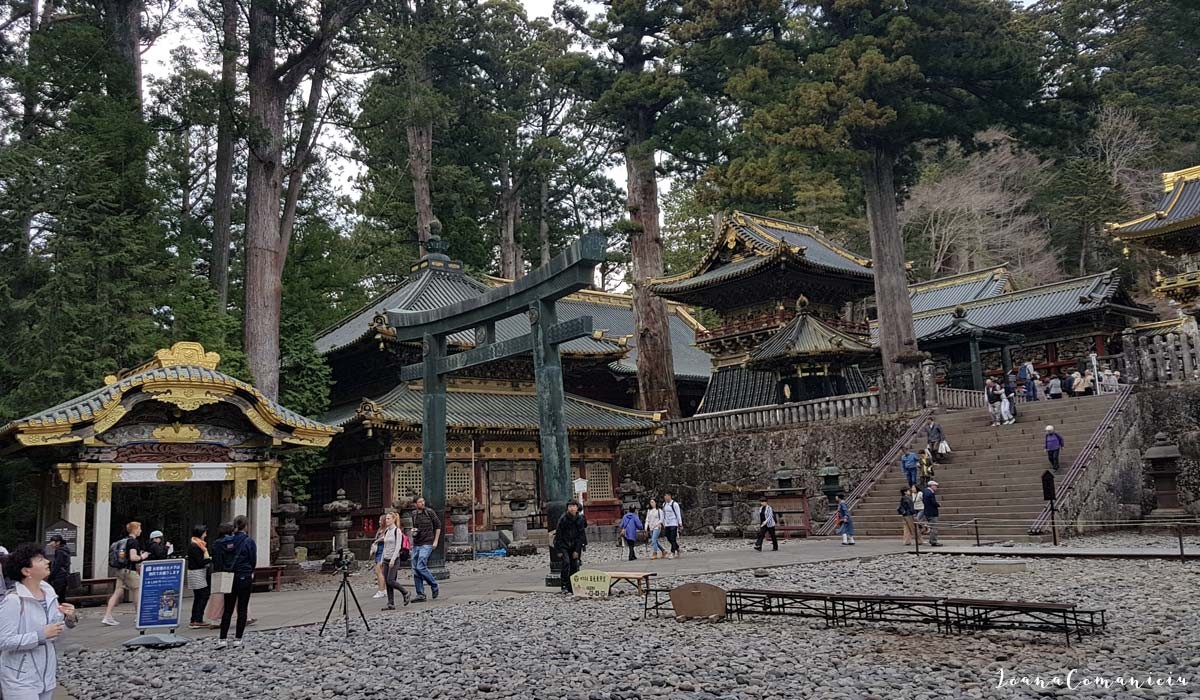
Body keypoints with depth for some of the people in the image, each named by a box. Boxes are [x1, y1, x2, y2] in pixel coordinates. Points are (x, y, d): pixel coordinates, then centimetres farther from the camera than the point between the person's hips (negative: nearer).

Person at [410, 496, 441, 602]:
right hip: (416, 545, 6)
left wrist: (436, 541, -3)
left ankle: (434, 586, 5)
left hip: (427, 544, -6)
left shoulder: (429, 512, -5)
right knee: (415, 570, 3)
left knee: (420, 567, -16)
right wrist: (413, 530, 2)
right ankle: (420, 595, 9)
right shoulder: (413, 514, 9)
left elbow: (438, 525, 2)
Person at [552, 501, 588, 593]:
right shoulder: (563, 519, -11)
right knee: (566, 562, -20)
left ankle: (572, 588, 9)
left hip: (574, 546, 3)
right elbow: (558, 535, -8)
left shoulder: (580, 519, -3)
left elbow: (581, 535, -1)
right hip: (563, 545, -3)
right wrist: (559, 550, -11)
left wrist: (577, 550, -6)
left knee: (574, 565, 0)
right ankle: (564, 586, -12)